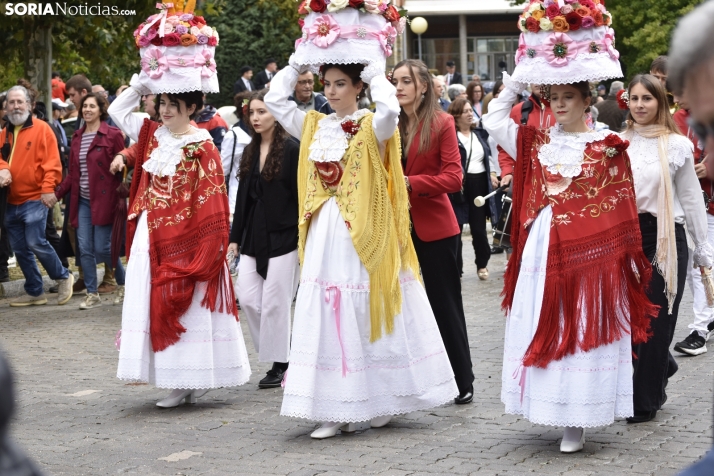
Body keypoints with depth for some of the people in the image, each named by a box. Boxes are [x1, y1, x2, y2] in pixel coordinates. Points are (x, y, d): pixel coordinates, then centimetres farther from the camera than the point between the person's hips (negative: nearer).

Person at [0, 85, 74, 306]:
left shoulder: (41, 129, -4)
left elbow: (52, 162, -9)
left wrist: (48, 188, -16)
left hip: (35, 198, -6)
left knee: (36, 242, -14)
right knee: (20, 248, 7)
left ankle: (63, 277, 6)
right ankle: (34, 292, 17)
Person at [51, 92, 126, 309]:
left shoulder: (112, 135, -6)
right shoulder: (78, 137, 12)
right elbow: (73, 173, 16)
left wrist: (122, 196, -12)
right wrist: (57, 193, 8)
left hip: (104, 200, -6)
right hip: (82, 201, 6)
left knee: (102, 248, -5)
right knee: (85, 248, 2)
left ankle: (123, 282, 19)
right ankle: (92, 294, 10)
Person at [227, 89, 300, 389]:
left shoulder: (291, 149, -8)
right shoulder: (251, 151, 12)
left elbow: (301, 195, -10)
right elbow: (243, 197, 15)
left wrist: (303, 238, -13)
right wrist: (235, 237, 12)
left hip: (283, 236, -7)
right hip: (253, 236, 7)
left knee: (275, 302, -4)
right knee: (247, 297, 1)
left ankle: (279, 364, 8)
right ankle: (274, 351, 16)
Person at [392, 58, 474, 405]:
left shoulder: (441, 124, -6)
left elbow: (453, 178, -14)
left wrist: (409, 183, -22)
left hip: (434, 229, -4)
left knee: (445, 305, 2)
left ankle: (463, 383, 10)